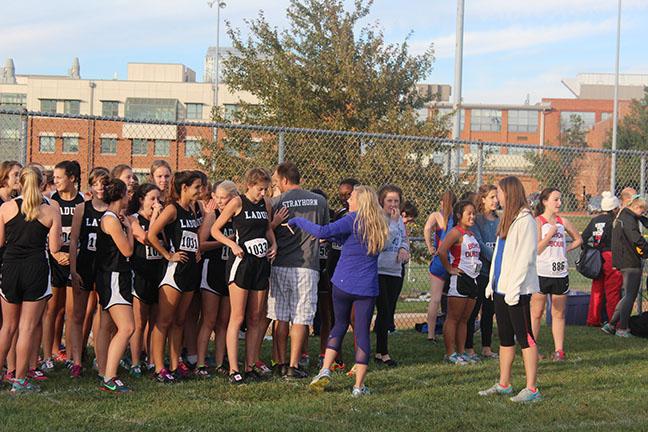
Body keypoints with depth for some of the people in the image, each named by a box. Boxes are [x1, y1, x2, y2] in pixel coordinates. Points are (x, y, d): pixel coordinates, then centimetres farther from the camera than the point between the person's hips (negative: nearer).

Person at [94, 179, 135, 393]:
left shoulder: (113, 218, 14)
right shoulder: (111, 219, -15)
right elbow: (127, 250, -13)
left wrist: (125, 224, 8)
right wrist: (128, 227, -2)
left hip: (113, 277, 11)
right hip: (113, 278, -11)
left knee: (107, 327, 14)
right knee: (126, 328, -16)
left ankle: (103, 373, 22)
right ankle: (109, 379, -19)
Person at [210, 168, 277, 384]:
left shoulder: (266, 204, 12)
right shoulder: (238, 202, -4)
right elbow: (215, 230, -2)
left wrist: (273, 244, 10)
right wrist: (233, 244, -16)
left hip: (261, 262, 6)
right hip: (241, 261, -6)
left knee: (255, 318, 8)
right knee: (237, 318, -6)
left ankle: (250, 366, 15)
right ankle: (233, 370, -5)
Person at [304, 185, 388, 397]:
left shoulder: (353, 220, -8)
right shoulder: (379, 225, 10)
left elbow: (323, 231, -20)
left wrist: (297, 221, -10)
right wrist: (333, 236, 16)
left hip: (343, 283, -2)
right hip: (367, 287, 3)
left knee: (340, 324, 18)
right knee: (362, 332, 4)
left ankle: (325, 370, 9)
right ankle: (359, 385, 2)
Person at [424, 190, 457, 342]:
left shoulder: (436, 216, -2)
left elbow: (427, 229, -21)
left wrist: (430, 247, -11)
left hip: (439, 260, -1)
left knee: (435, 299, 5)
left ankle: (431, 333, 4)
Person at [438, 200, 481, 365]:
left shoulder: (471, 234, 16)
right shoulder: (456, 232, -11)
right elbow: (441, 251, -24)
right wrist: (449, 269, -16)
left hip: (472, 279, 8)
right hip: (460, 278, -8)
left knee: (464, 319, 11)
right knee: (453, 318, -3)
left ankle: (461, 352, 16)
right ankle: (450, 353, 0)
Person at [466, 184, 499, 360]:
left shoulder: (498, 221, 12)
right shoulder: (476, 219, -7)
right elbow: (479, 243, -15)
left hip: (495, 272, 6)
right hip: (479, 271, -6)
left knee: (489, 311, 11)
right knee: (473, 311, -2)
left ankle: (487, 348, 18)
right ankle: (469, 349, 3)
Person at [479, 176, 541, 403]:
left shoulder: (525, 220, -13)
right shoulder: (507, 218, 18)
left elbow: (525, 257, -18)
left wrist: (514, 288, -20)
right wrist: (492, 283, 17)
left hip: (517, 290, -10)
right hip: (501, 288, 10)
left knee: (524, 337, -6)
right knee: (505, 338, 14)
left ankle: (531, 389, -3)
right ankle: (504, 384, 22)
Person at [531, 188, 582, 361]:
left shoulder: (563, 221, 9)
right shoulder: (537, 221, -5)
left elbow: (578, 240, 22)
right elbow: (536, 249, -12)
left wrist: (565, 249, 7)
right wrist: (551, 233, -14)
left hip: (561, 273, 4)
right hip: (541, 273, -4)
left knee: (559, 314, 8)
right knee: (536, 313, 2)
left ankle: (559, 350, 12)